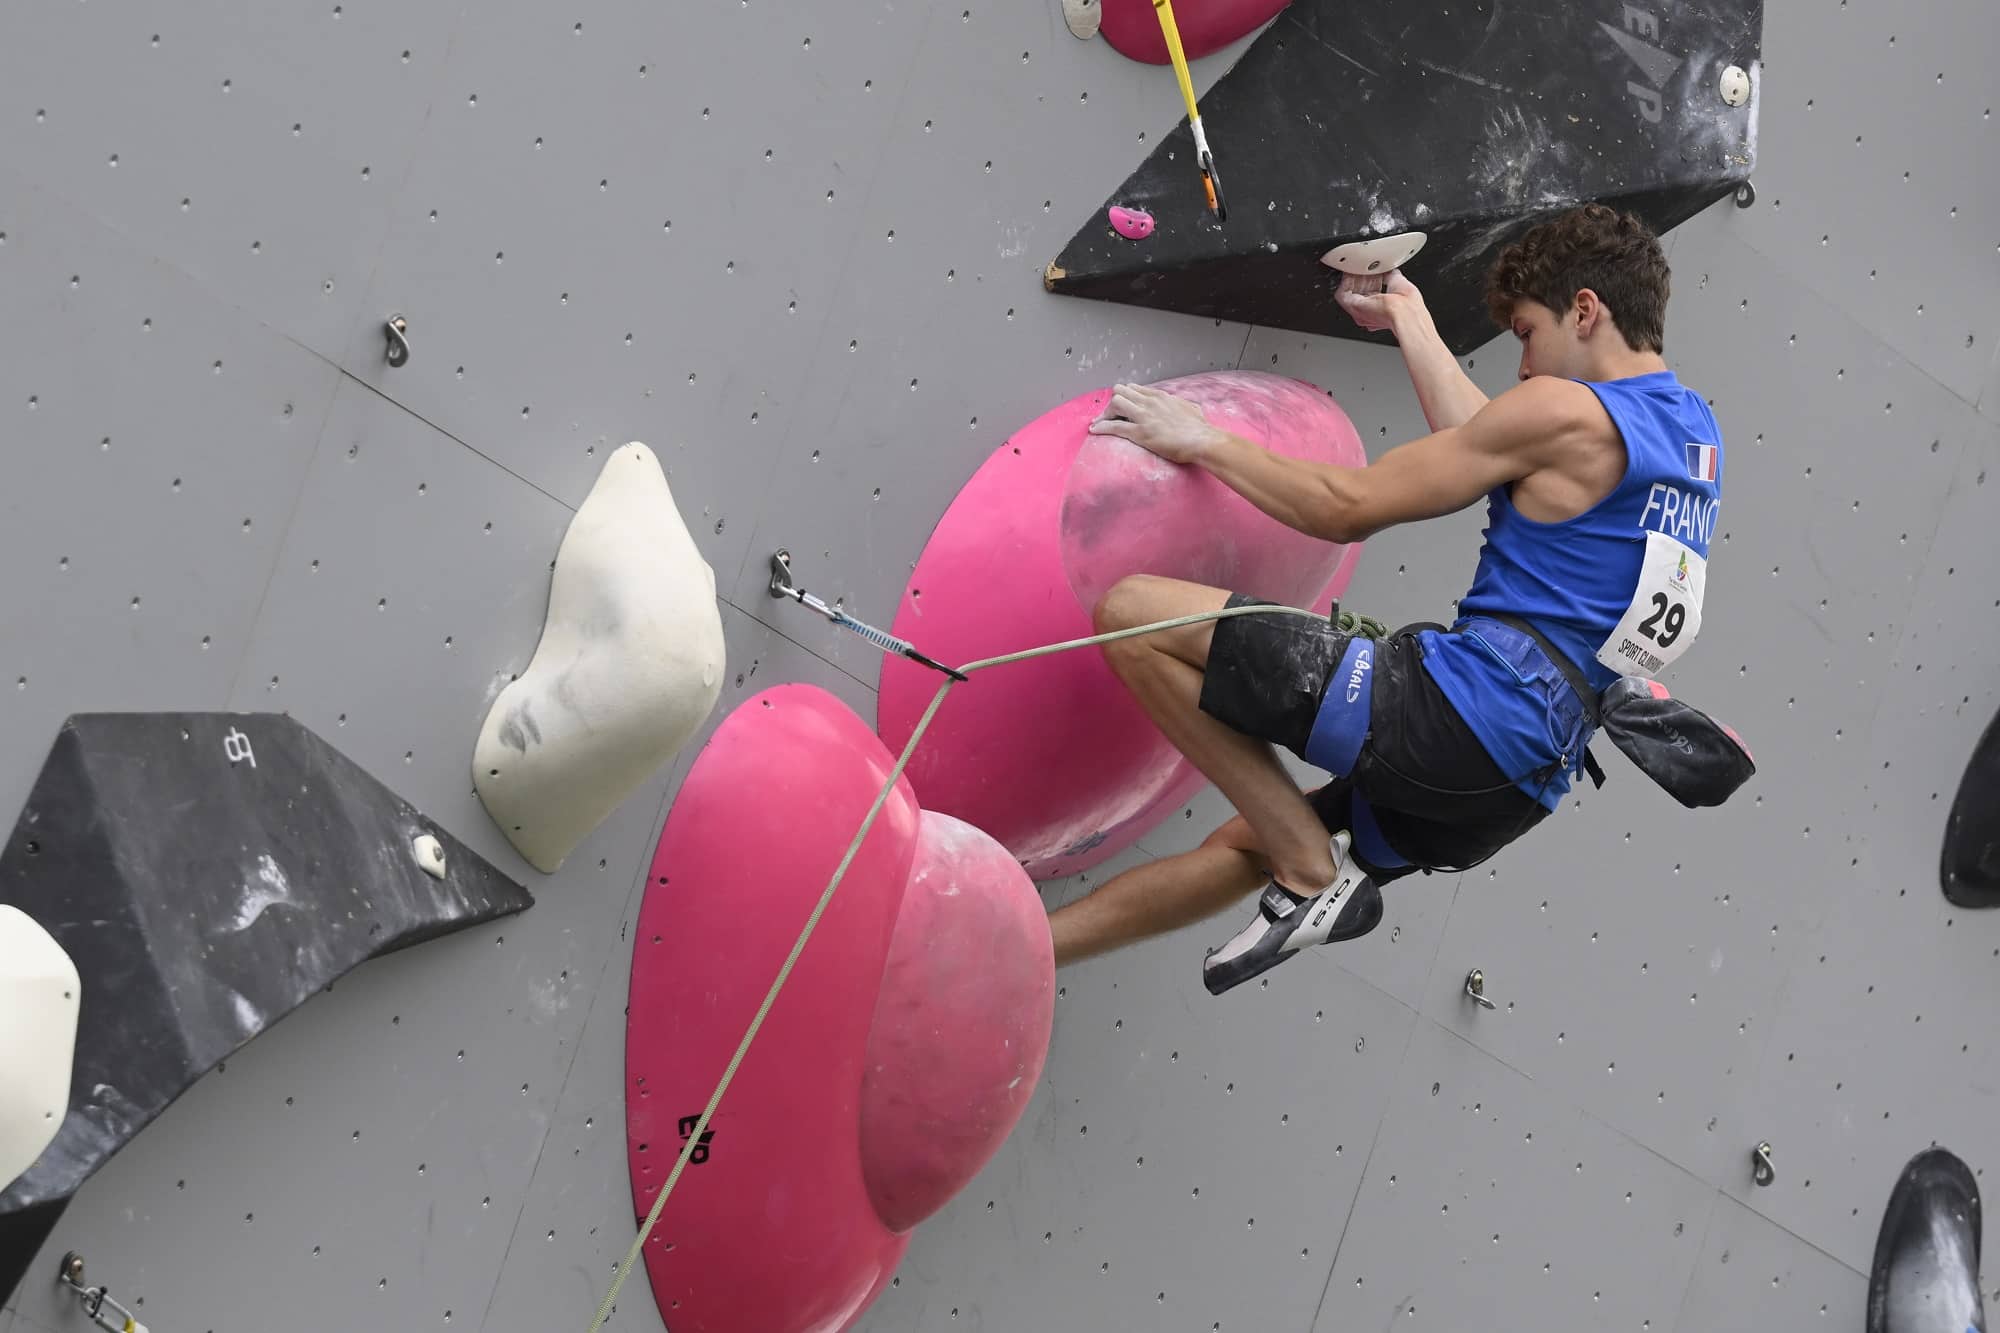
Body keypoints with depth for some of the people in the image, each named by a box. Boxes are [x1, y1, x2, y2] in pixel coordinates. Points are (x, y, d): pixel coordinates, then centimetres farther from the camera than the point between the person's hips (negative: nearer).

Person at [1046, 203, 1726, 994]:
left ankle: (1315, 878, -6)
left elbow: (1347, 508, -5)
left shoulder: (1567, 411, -8)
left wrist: (1202, 441, 7)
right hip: (1522, 781, 10)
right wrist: (1411, 324, 37)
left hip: (1457, 712, -10)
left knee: (1136, 616, -12)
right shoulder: (1692, 426, 17)